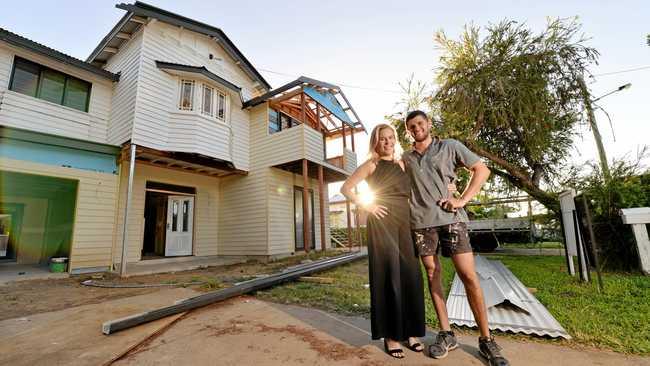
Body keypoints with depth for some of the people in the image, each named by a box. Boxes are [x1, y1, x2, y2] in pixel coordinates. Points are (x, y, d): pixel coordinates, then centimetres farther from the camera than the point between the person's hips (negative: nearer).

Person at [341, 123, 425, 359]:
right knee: (388, 276, -3)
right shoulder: (371, 165, 2)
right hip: (382, 223, -5)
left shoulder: (401, 165, 17)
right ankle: (391, 335, 10)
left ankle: (410, 331, 20)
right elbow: (345, 188, -1)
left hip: (404, 223, 5)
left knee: (410, 275, 6)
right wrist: (366, 206, -10)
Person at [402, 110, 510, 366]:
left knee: (469, 276, -5)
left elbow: (482, 170, 6)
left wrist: (463, 200, -6)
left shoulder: (450, 147, 7)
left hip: (450, 218, -2)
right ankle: (446, 334, 17)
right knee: (432, 274, 5)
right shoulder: (405, 158, 14)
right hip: (421, 222, 3)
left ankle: (486, 339, 10)